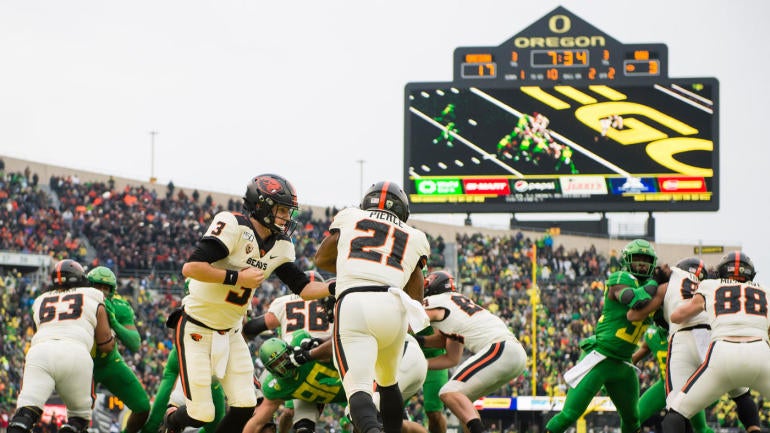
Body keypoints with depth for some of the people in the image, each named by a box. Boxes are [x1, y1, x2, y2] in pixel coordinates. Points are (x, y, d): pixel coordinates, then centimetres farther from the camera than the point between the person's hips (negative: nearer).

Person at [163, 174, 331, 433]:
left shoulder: (280, 246, 2)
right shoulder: (234, 226, -22)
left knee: (245, 407, -4)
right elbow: (191, 268, -29)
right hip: (196, 329, -7)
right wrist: (238, 277, -26)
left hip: (229, 332, 7)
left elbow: (303, 287, 4)